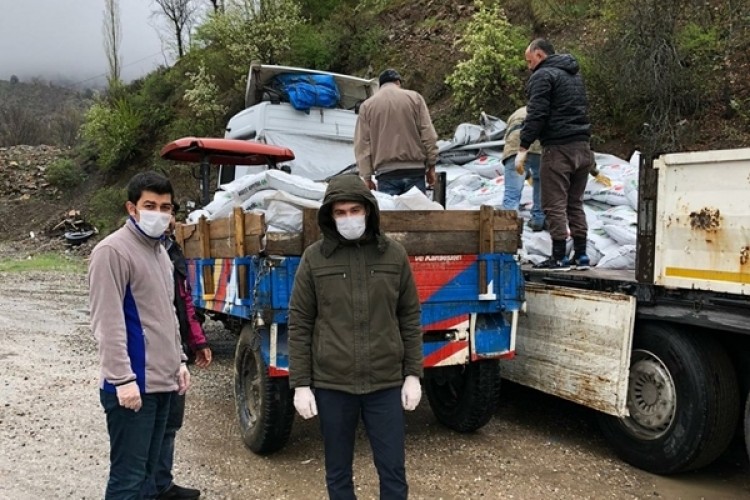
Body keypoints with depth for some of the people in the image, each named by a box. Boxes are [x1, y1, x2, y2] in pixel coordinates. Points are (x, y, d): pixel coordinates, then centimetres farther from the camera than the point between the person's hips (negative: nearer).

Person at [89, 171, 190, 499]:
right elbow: (108, 322, -19)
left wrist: (178, 361, 19)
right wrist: (123, 378, -21)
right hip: (133, 385, -9)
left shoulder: (159, 251, 15)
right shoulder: (113, 251, -13)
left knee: (146, 470, 17)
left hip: (161, 382, 9)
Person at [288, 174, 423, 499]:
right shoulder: (314, 258, -2)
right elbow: (299, 325, -1)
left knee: (393, 470, 9)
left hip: (386, 383, 1)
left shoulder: (394, 255, 1)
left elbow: (410, 318, 5)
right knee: (338, 472, 14)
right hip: (331, 384, 0)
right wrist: (300, 384, -4)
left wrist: (413, 374, 2)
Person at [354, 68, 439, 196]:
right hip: (415, 170, 0)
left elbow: (362, 145, 4)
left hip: (386, 173, 0)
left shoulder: (367, 105, 8)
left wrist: (366, 177, 6)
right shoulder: (414, 97, 7)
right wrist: (431, 166, 7)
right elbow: (428, 135, 2)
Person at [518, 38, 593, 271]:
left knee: (554, 205, -4)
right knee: (575, 203, 14)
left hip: (558, 147, -9)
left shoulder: (543, 75, -6)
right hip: (583, 146, 9)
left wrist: (523, 148, -14)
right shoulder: (574, 74, 22)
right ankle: (581, 255, 16)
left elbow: (536, 115, -15)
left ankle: (559, 257, -4)